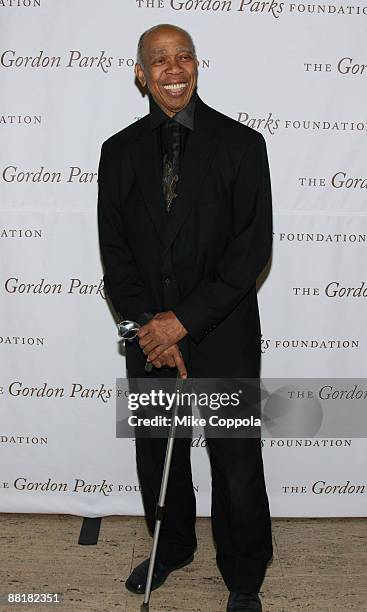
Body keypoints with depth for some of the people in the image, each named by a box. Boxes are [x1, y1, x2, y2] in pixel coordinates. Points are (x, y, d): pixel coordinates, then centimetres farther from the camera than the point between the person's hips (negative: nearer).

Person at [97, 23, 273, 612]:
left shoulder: (242, 144, -5)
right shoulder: (119, 151, 4)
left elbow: (254, 248, -11)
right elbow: (114, 249, 2)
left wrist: (184, 319, -17)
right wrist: (148, 327, -11)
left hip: (223, 336, -3)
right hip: (149, 337, 3)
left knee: (237, 463, 7)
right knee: (157, 453, 18)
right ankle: (172, 547, 44)